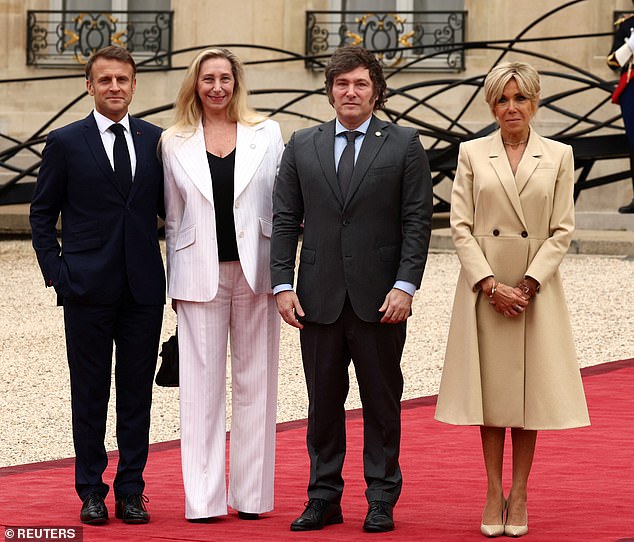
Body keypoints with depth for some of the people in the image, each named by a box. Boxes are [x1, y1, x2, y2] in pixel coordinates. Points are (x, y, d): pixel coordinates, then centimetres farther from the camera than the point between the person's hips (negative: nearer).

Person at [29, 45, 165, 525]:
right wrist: (55, 271, -4)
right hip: (87, 287, -2)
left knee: (137, 391, 5)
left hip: (144, 286, 2)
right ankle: (92, 493, 11)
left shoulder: (155, 140, 8)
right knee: (90, 391, 3)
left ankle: (131, 491, 12)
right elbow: (42, 213, 5)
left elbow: (169, 206, 12)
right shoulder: (65, 143, 2)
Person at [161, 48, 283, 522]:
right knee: (202, 383, 0)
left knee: (254, 381, 4)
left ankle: (252, 494, 10)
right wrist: (174, 282, 8)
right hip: (200, 274, 0)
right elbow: (173, 218, 10)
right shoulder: (176, 144, 7)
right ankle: (203, 497, 2)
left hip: (255, 270, 0)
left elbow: (284, 203, 6)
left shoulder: (267, 135, 5)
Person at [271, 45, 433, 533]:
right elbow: (285, 219, 7)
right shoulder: (302, 146, 9)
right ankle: (324, 498, 13)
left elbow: (417, 222, -2)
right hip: (320, 300, 2)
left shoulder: (404, 145, 3)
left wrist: (405, 286, -10)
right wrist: (283, 284, -2)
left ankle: (382, 501, 12)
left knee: (382, 402, 5)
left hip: (379, 301, -2)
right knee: (323, 402, 6)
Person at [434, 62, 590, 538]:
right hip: (483, 288, 0)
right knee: (490, 389, 4)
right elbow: (461, 226, -1)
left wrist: (529, 283, -10)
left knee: (530, 388, 3)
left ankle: (519, 496, 11)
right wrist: (490, 284, -11)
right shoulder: (472, 154, 3)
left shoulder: (559, 156, 3)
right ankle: (494, 493, 12)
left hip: (537, 289, 0)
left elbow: (562, 230, 0)